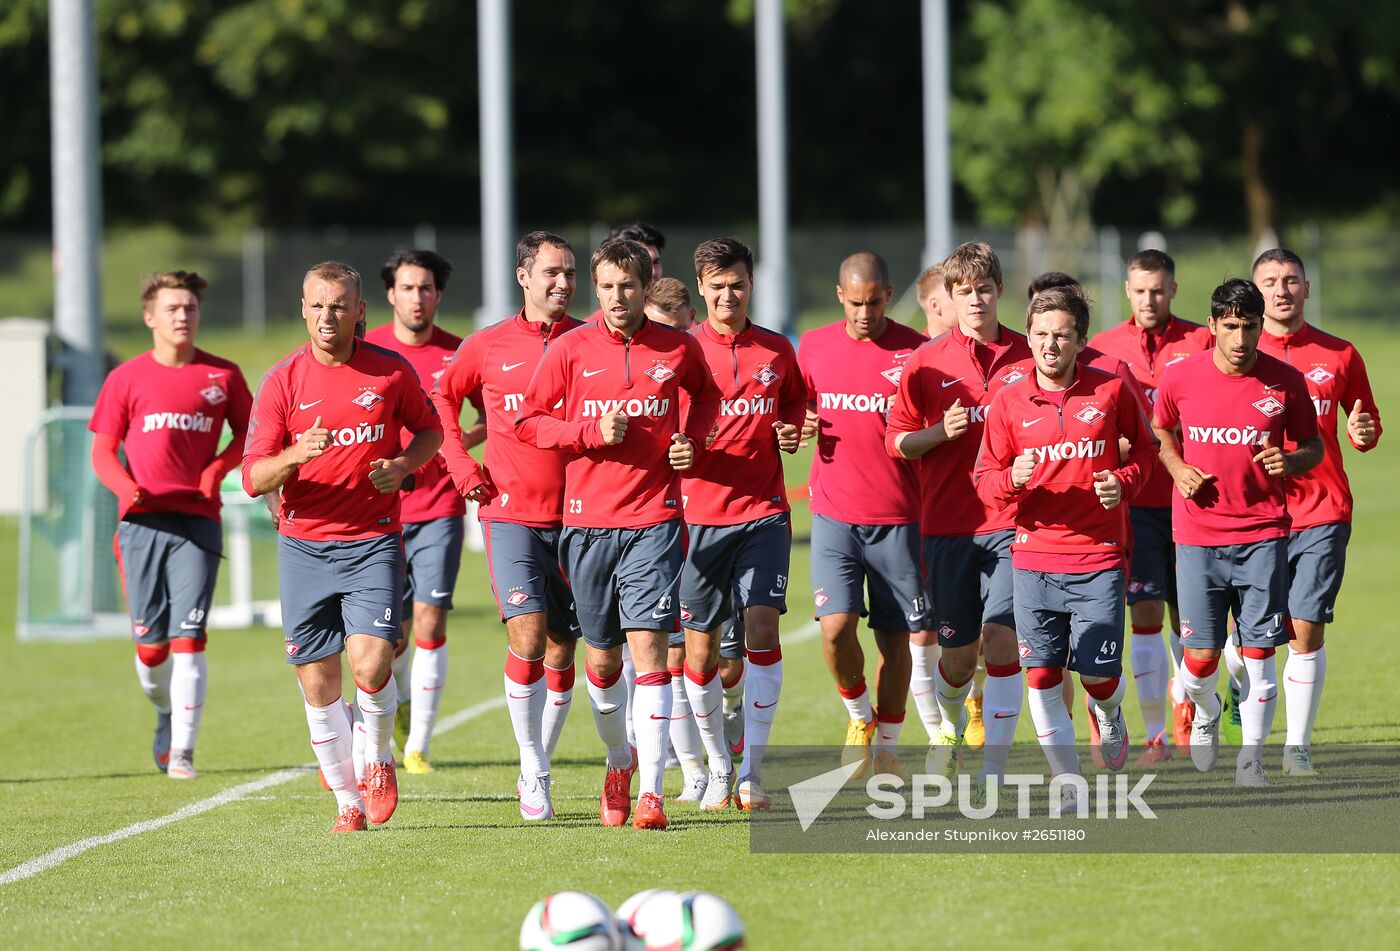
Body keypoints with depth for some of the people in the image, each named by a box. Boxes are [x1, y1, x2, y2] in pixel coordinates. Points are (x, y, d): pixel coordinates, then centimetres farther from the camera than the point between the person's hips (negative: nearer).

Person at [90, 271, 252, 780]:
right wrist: (125, 486, -13)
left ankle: (182, 751, -10)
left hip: (197, 523, -1)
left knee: (188, 636, -12)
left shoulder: (223, 376, 6)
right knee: (150, 643, 2)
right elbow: (103, 450, 7)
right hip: (142, 522, 1)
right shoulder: (127, 379, 5)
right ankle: (165, 715, 33)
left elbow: (247, 433, 17)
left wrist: (219, 467, -3)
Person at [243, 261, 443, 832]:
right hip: (304, 544, 1)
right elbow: (254, 478, -5)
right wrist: (296, 455, -26)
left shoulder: (392, 372, 0)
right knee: (318, 682, 2)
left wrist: (403, 465, -4)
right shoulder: (282, 382, -2)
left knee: (371, 666, -17)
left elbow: (430, 430, 17)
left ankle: (378, 760, 13)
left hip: (372, 542, -1)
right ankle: (347, 801, 18)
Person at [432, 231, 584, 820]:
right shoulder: (488, 347, 3)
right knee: (527, 633, -16)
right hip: (510, 512, -2)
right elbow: (441, 402, 16)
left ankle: (538, 770, 18)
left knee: (560, 650, 5)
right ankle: (532, 771, -6)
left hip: (576, 516, 2)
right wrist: (464, 471, 7)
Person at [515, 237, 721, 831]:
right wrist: (592, 432, -11)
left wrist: (692, 440, 5)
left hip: (654, 519, -1)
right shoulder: (571, 351, 1)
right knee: (601, 654, 8)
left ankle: (650, 790, -15)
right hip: (588, 519, 1)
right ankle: (619, 758, 34)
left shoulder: (679, 350, 4)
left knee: (648, 645, -12)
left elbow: (707, 396, 24)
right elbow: (528, 423, 4)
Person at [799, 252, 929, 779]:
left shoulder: (915, 351, -2)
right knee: (835, 627, -12)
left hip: (897, 517, -1)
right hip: (834, 514, 1)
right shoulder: (813, 346, 6)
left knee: (894, 636, 3)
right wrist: (802, 427, -1)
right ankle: (858, 712, 16)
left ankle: (887, 745, 18)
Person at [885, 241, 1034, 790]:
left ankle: (994, 771, -9)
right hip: (947, 527, 1)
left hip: (1011, 522, -1)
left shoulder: (1028, 359, 4)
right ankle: (948, 726, 40)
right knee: (958, 653, 6)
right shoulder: (927, 363, 3)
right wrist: (941, 432, -13)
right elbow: (897, 441, 6)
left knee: (1001, 640, -13)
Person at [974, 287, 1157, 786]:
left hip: (1099, 557, -1)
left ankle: (1108, 716, 37)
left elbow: (1144, 447, 13)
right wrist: (1012, 481, -18)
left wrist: (1124, 481, -7)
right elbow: (985, 479, 4)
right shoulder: (1009, 401, 1)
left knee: (1099, 678, 0)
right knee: (1041, 676, -2)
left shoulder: (1111, 390, -2)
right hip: (1034, 558, 1)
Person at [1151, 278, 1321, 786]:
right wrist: (1178, 468, -1)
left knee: (1259, 650, -3)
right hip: (1198, 536, 0)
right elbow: (1161, 430, 17)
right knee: (1200, 656, -1)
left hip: (1263, 533, 0)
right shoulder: (1180, 378, -2)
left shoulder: (1285, 381, -3)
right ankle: (1205, 712, 32)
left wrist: (1291, 461, -13)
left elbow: (1312, 446, 9)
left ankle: (1252, 756, 9)